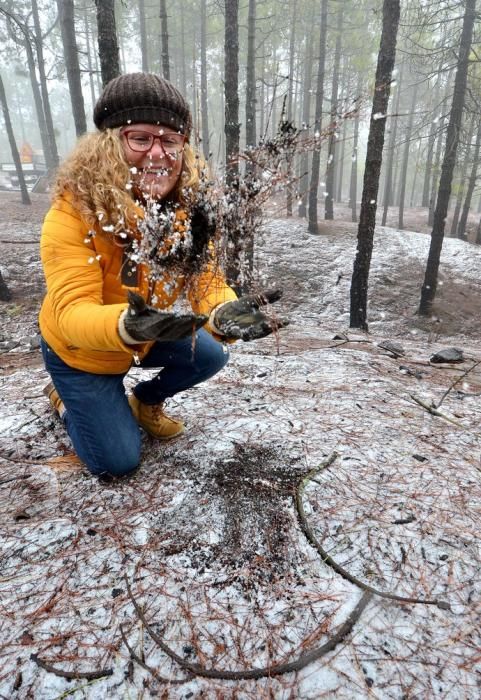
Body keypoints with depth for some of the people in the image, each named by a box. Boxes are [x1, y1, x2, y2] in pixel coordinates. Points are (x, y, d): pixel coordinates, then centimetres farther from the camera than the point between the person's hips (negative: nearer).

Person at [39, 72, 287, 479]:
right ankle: (66, 398, 31)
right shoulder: (74, 212, -31)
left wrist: (225, 314, -46)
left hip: (148, 337, 5)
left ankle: (145, 402, 23)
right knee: (117, 461, 0)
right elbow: (72, 312, -38)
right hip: (80, 350, -4)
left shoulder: (190, 206, -16)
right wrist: (128, 326, -60)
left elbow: (206, 280, -22)